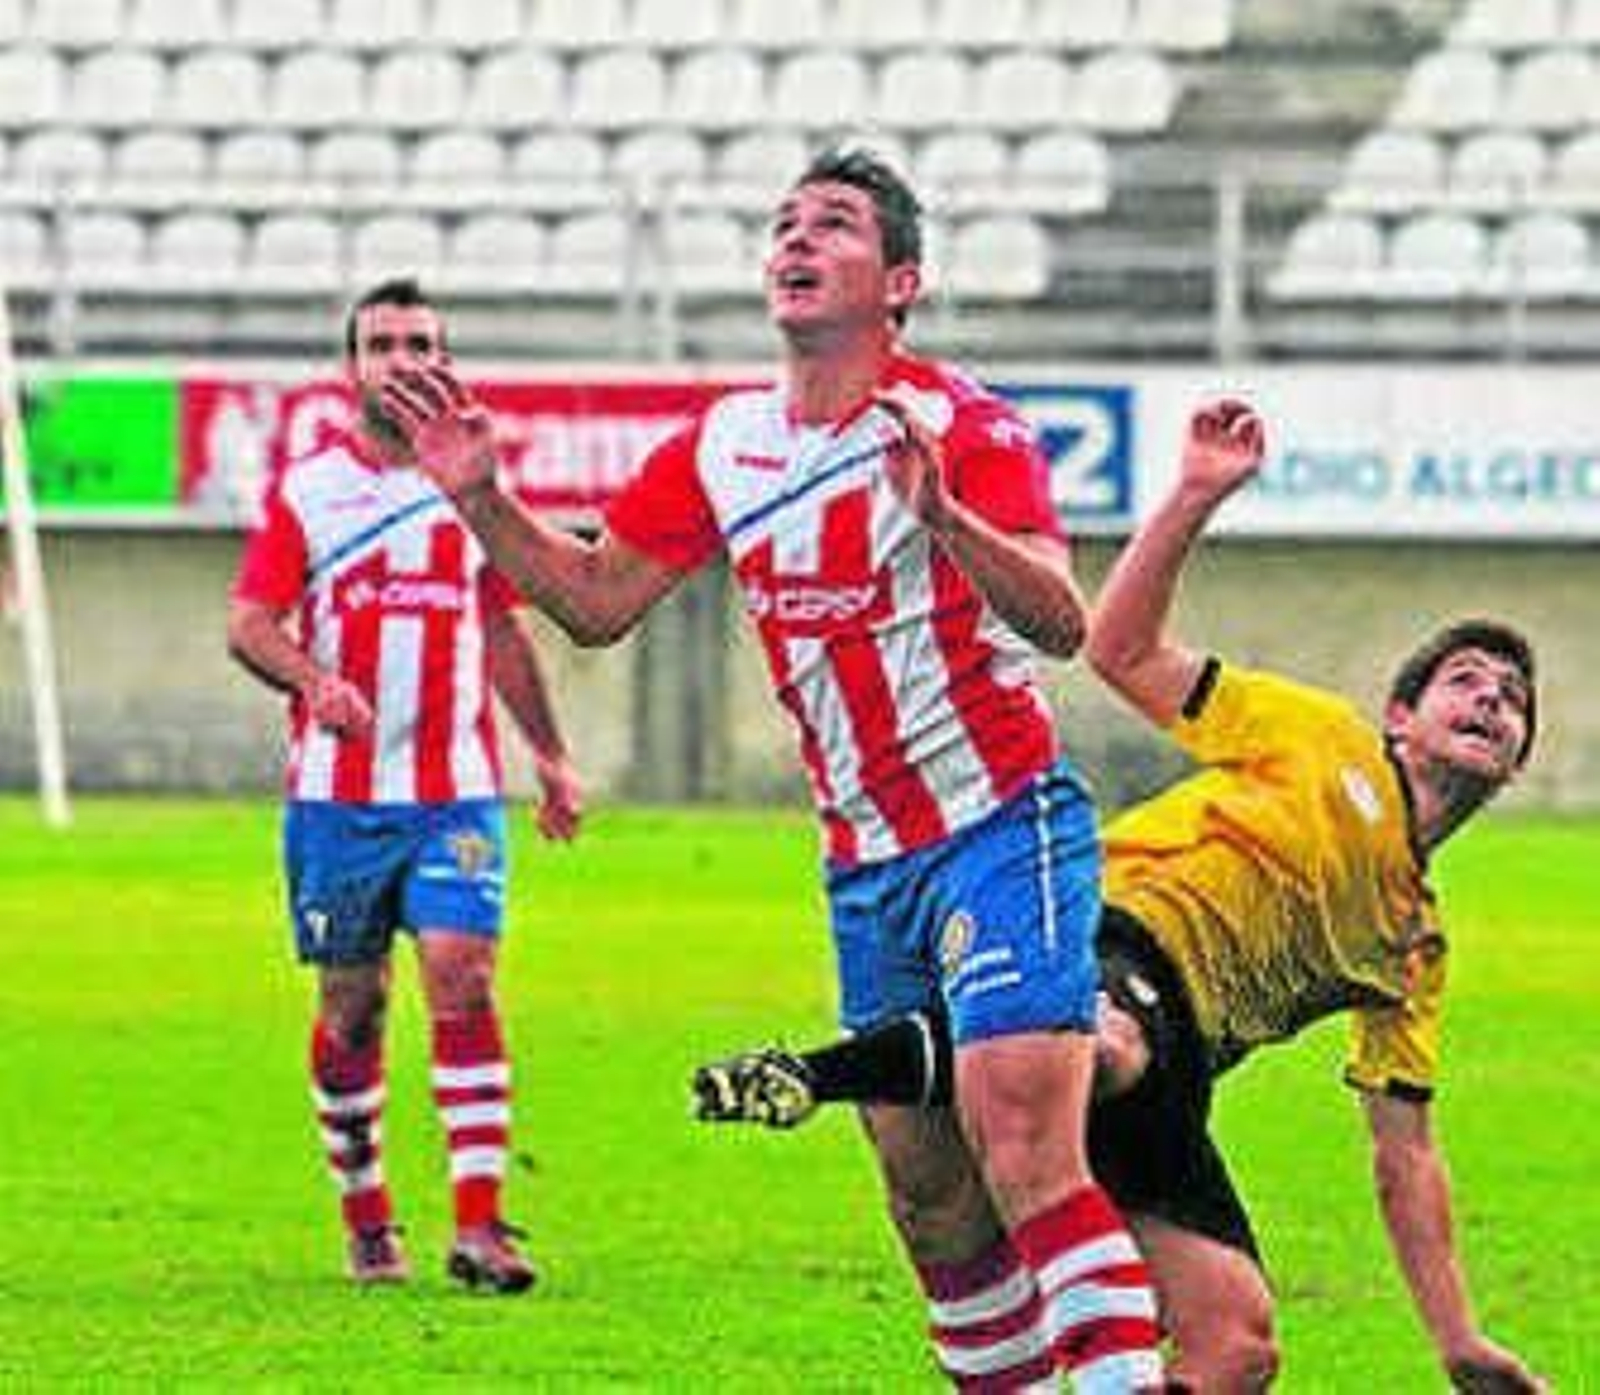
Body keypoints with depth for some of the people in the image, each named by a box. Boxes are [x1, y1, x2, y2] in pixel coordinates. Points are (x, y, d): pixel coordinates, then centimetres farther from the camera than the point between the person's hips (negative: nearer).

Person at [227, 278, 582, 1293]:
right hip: (338, 792, -1)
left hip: (458, 793, 1)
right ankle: (367, 1215, 19)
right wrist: (313, 679, -23)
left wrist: (552, 756, 20)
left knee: (463, 977, -13)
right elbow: (249, 624, -2)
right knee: (353, 1006, 4)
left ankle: (480, 1225, -16)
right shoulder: (304, 492, 2)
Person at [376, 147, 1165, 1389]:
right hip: (867, 868, 7)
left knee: (1025, 1158, -20)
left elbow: (1061, 623, -23)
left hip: (1000, 833, -7)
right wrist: (482, 502, 4)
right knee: (929, 1197, 8)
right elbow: (596, 600, 18)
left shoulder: (961, 425, -11)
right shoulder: (722, 449, 8)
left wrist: (942, 514, -40)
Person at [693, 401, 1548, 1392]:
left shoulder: (1415, 945, 30)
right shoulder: (1323, 738, 18)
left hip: (1167, 1062, 6)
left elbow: (1406, 1157, 29)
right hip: (1116, 941, -6)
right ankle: (809, 1075, -48)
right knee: (1108, 1048, -44)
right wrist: (1196, 499, 0)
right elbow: (1124, 650, 12)